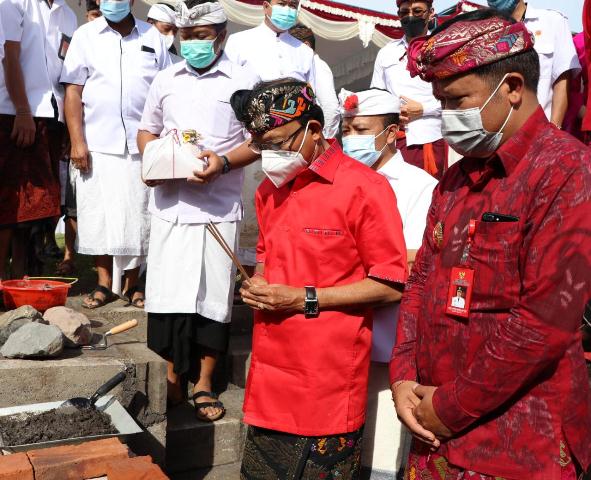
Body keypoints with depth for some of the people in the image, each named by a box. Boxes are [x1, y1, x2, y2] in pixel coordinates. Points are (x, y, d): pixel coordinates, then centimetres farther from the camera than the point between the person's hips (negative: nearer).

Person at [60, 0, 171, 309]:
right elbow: (73, 91, 2)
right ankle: (104, 284, 16)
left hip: (141, 144, 1)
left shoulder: (152, 37, 9)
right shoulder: (85, 36, 6)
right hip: (97, 144, 0)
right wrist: (77, 141, -7)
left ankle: (132, 284, 18)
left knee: (137, 216, 4)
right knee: (98, 214, 4)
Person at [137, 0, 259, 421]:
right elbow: (147, 131, 20)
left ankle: (204, 384, 19)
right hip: (170, 204, 3)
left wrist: (223, 162, -18)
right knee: (167, 295, 3)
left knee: (213, 297, 4)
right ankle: (172, 379, 20)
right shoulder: (166, 80, 13)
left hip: (220, 207, -2)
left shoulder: (243, 79, 3)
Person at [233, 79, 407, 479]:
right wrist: (258, 285, 2)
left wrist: (305, 299, -16)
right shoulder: (270, 188, 11)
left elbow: (391, 285, -12)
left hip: (328, 384, -7)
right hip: (270, 377, 7)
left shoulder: (363, 188, -12)